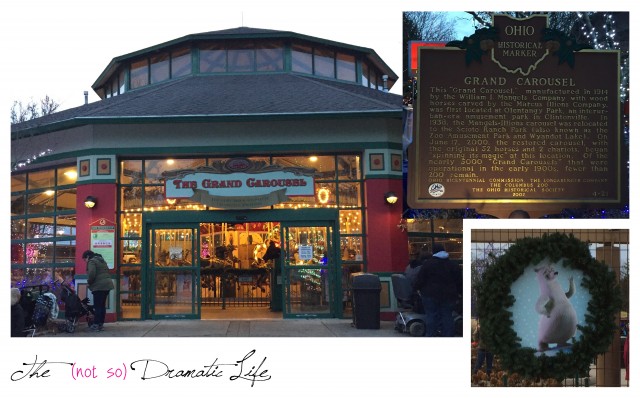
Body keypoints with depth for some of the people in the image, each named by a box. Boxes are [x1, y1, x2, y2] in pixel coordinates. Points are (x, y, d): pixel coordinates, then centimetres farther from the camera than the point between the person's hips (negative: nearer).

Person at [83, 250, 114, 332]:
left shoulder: (91, 261, -6)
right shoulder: (102, 260, 22)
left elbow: (91, 274, -19)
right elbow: (107, 272, 24)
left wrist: (89, 282, -3)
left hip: (99, 286, -9)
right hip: (107, 284, 9)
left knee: (97, 306, -7)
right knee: (102, 305, 12)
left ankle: (96, 325, -8)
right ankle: (101, 324, 14)